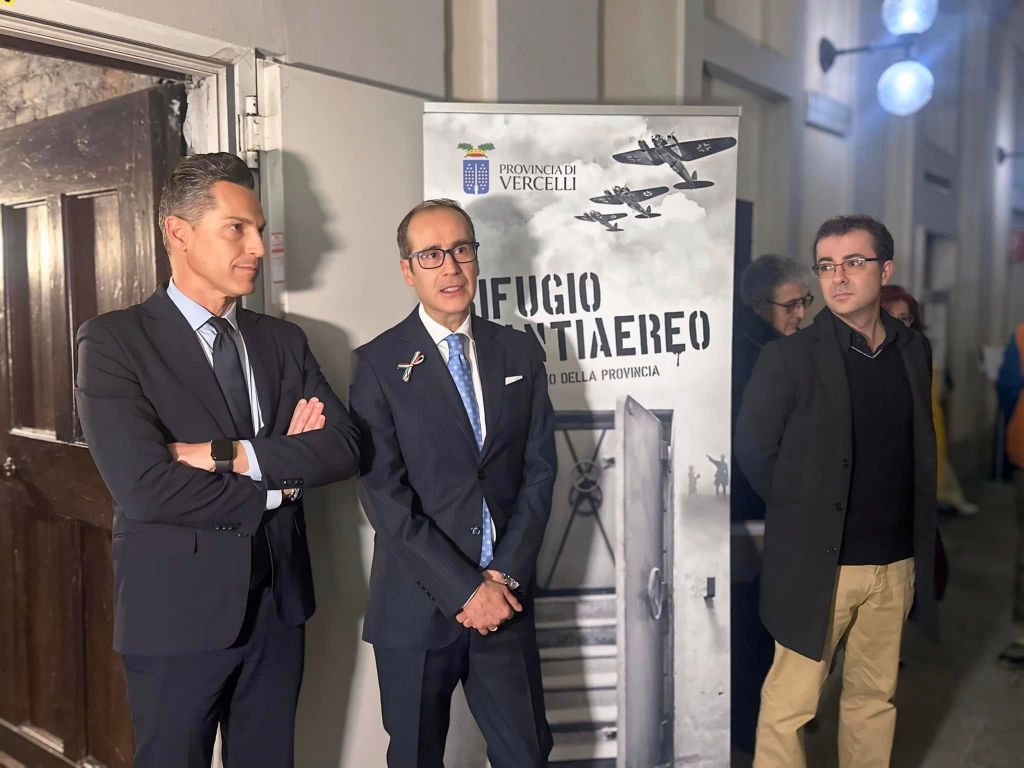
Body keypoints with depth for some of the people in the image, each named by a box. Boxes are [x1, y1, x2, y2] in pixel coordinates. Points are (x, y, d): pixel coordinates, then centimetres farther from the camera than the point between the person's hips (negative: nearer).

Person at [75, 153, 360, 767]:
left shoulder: (284, 341, 6)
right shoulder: (113, 341, -9)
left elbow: (344, 446, -5)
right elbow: (143, 486, -21)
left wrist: (233, 455, -18)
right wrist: (278, 480, -10)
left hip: (278, 606, 5)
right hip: (177, 612, -4)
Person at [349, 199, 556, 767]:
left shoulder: (520, 353, 5)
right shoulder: (379, 363, -5)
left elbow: (539, 471, 3)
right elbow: (384, 493, -11)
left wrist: (504, 576, -7)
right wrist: (463, 589, -14)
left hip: (506, 597, 3)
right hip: (417, 604, -2)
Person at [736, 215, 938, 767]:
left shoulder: (914, 352, 7)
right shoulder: (789, 357, -8)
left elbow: (922, 451, 13)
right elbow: (752, 450, -4)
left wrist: (920, 546, 8)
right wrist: (802, 514, 0)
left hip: (896, 563, 5)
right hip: (817, 563, -4)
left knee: (875, 697, 15)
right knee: (788, 707, 0)